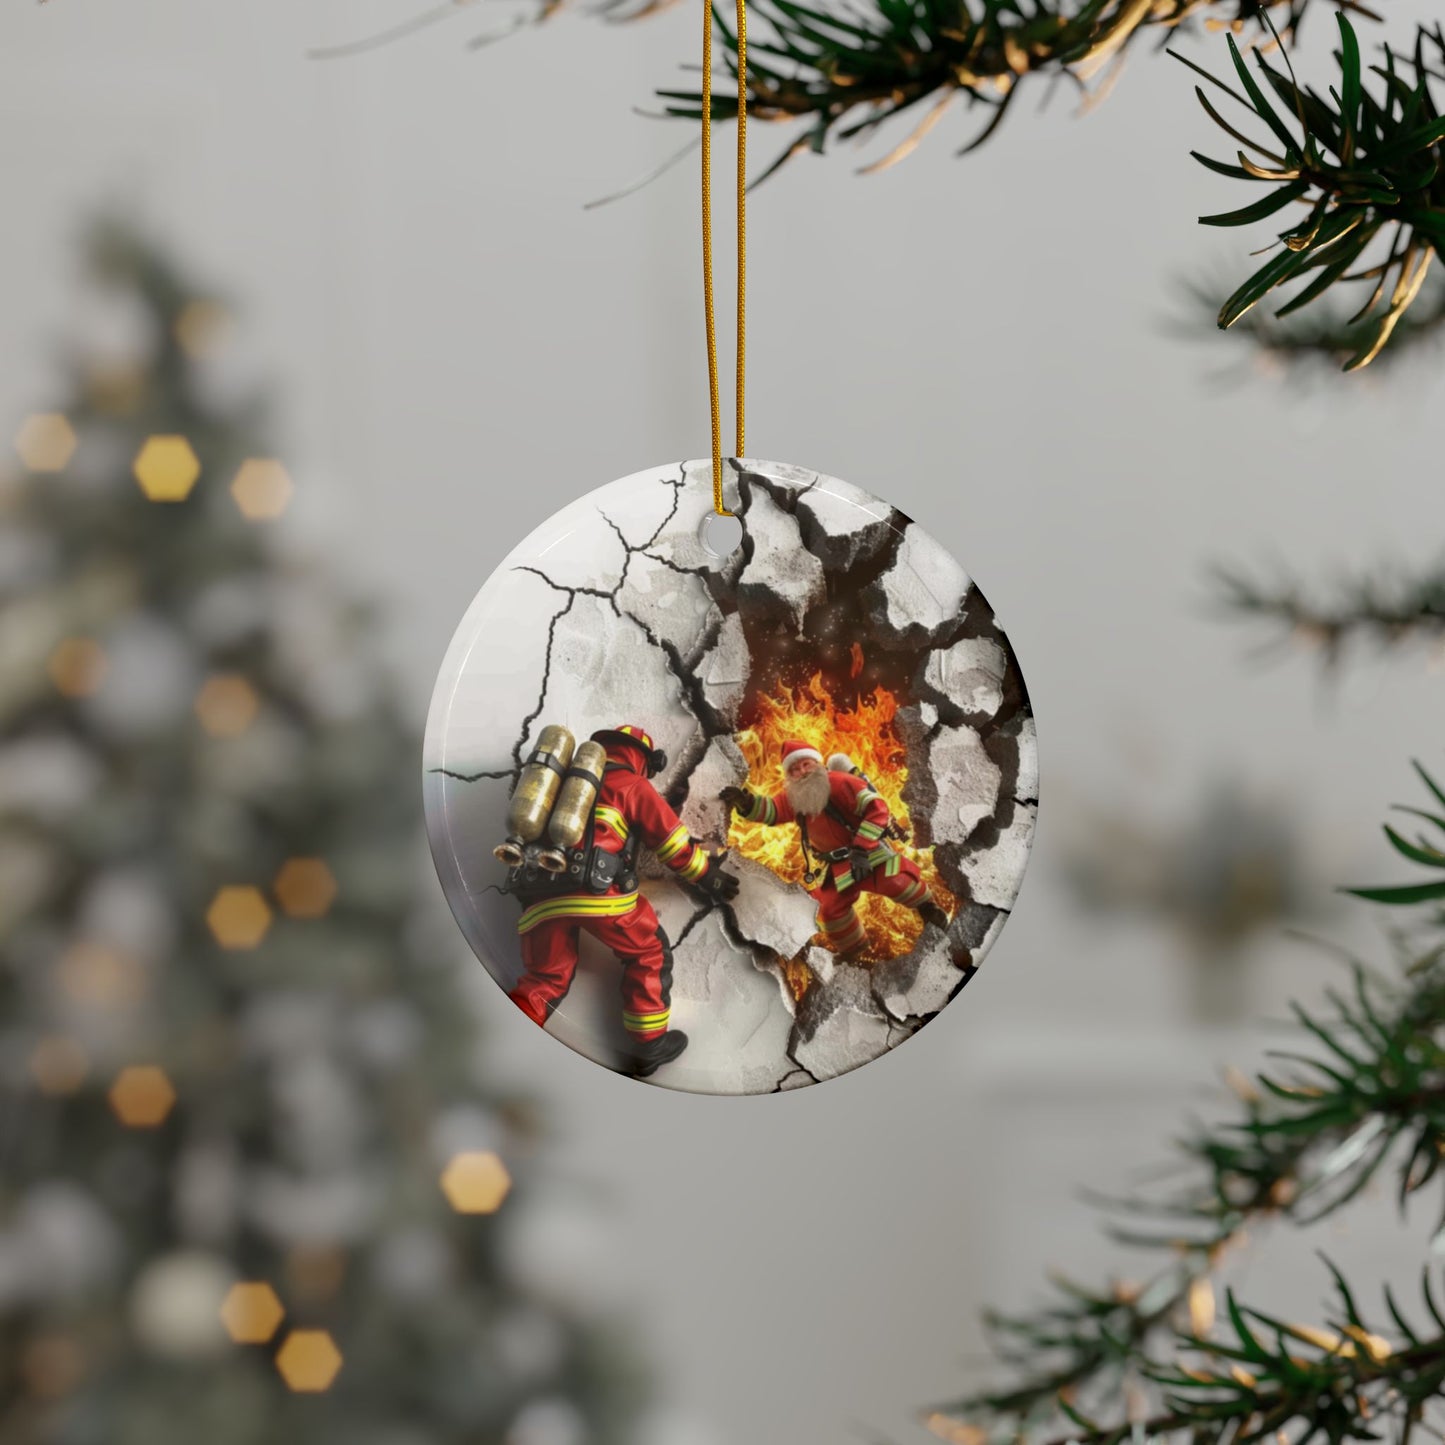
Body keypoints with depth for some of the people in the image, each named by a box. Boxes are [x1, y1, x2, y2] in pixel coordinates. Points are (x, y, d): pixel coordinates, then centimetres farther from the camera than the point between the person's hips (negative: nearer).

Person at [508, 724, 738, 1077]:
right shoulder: (632, 785, 14)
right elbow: (673, 843, 17)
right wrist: (708, 877, 32)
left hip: (539, 890, 5)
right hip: (595, 888, -5)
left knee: (545, 978, 15)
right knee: (648, 953, 17)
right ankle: (649, 1045, 12)